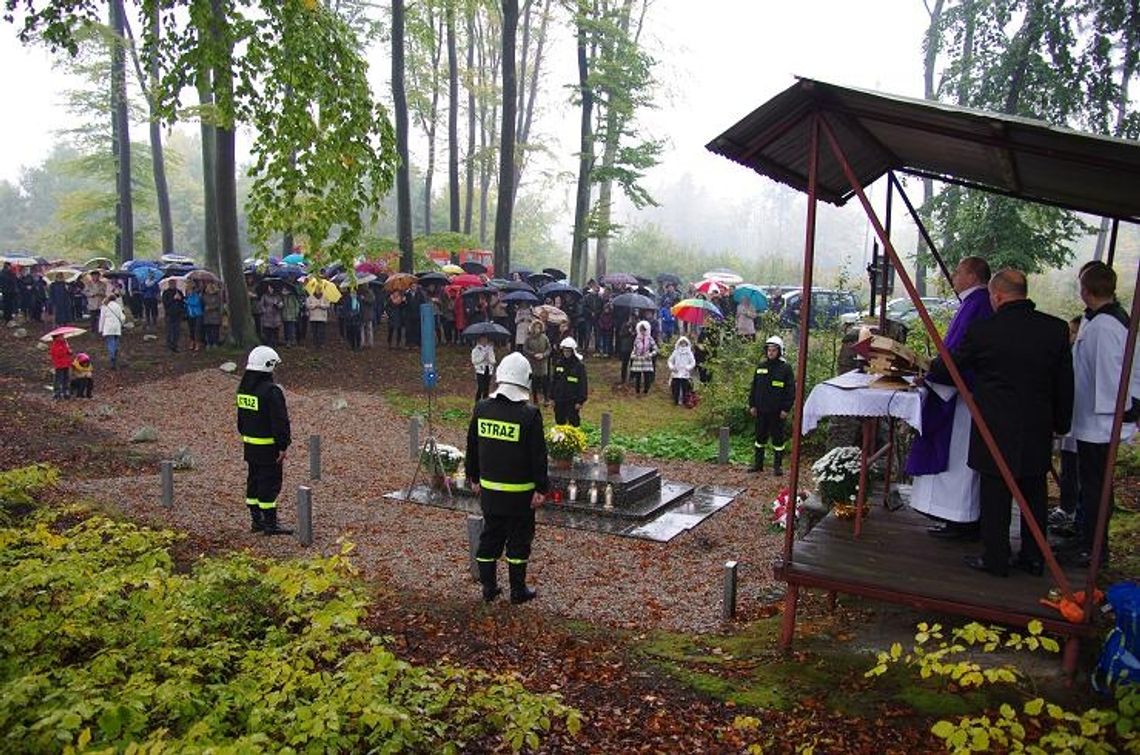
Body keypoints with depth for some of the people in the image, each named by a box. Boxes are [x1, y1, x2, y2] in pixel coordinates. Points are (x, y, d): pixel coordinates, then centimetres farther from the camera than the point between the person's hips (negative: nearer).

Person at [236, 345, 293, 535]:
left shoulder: (243, 388, 8)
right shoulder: (271, 391, -20)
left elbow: (241, 418, 17)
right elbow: (280, 421, -20)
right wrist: (283, 446, -16)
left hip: (249, 444, 9)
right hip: (268, 447, -9)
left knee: (254, 481, 15)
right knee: (270, 483, -3)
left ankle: (256, 520, 24)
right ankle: (270, 524, 2)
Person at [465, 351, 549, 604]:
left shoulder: (482, 408, -1)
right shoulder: (530, 414, -16)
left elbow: (472, 447, 8)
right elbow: (538, 456, -13)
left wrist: (474, 477, 19)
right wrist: (541, 488, -5)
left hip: (489, 488, 4)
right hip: (520, 493, -4)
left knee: (490, 536, 16)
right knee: (519, 540, 9)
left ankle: (489, 587, 24)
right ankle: (518, 590, 18)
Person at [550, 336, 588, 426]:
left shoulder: (579, 365, -9)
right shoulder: (558, 364, 3)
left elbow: (583, 384, -8)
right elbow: (553, 381, 10)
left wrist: (580, 401, -11)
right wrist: (552, 397, 9)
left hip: (573, 401, -4)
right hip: (559, 400, 4)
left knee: (574, 423, 2)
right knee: (559, 422, 14)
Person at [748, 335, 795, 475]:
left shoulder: (785, 368, -5)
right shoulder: (761, 366, 8)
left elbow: (791, 390, -6)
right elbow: (754, 387, 13)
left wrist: (786, 408, -10)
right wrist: (752, 405, 7)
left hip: (777, 411, -4)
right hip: (761, 410, 4)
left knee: (778, 438, 3)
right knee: (760, 437, 12)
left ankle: (777, 466, 13)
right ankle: (758, 464, 22)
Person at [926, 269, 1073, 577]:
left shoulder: (982, 331, -13)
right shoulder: (1057, 329, -2)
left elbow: (946, 369, -1)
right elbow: (1065, 384, 5)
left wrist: (930, 370, 22)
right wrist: (1061, 423, 17)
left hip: (997, 429, -4)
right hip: (1038, 431, 4)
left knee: (995, 496, 6)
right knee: (1034, 494, 15)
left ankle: (995, 559, 14)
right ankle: (1033, 558, 25)